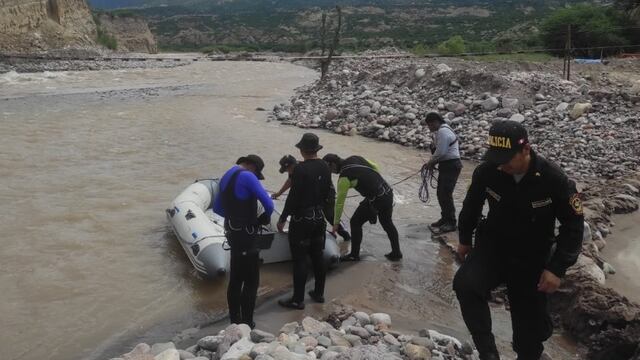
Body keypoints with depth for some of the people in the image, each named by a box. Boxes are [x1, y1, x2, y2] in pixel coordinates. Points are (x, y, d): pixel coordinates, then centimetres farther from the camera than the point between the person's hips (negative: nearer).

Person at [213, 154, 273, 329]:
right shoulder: (247, 177, -15)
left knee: (235, 278, 16)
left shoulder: (226, 177, 12)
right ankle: (246, 322, 5)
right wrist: (264, 217, 0)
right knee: (251, 280, -1)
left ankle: (235, 319, 24)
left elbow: (217, 208, 22)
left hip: (232, 232, 9)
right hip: (246, 234, -9)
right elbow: (269, 204, -19)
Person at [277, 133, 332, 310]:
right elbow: (327, 194, 10)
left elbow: (293, 197, -19)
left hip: (301, 220, -7)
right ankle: (319, 293, 27)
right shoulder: (325, 168, 2)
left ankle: (298, 299, 9)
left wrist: (283, 219, -9)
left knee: (299, 260, 1)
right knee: (318, 256, 16)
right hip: (319, 218, 7)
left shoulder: (300, 169, -20)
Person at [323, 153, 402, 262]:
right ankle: (396, 253, 31)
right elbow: (375, 167, 18)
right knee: (387, 224, 22)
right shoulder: (355, 158, 9)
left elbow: (340, 202, -7)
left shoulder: (344, 177, -13)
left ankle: (354, 255, 15)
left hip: (375, 200, -8)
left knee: (355, 222, 6)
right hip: (388, 193, 8)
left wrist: (336, 223, 0)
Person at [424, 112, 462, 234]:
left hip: (451, 166, -11)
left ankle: (451, 223, -3)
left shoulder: (443, 131, -17)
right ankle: (445, 219, 26)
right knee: (441, 193, 14)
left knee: (446, 194, -10)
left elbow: (441, 152, -21)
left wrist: (431, 162, -6)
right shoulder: (441, 131, 17)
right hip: (446, 165, 11)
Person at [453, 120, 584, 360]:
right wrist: (465, 239, 15)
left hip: (532, 257, -1)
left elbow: (573, 225, -11)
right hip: (493, 244, 1)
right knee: (465, 284, -28)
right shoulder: (486, 171, -17)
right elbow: (472, 205, 4)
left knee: (531, 324, 6)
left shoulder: (554, 179, -22)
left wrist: (557, 268, -16)